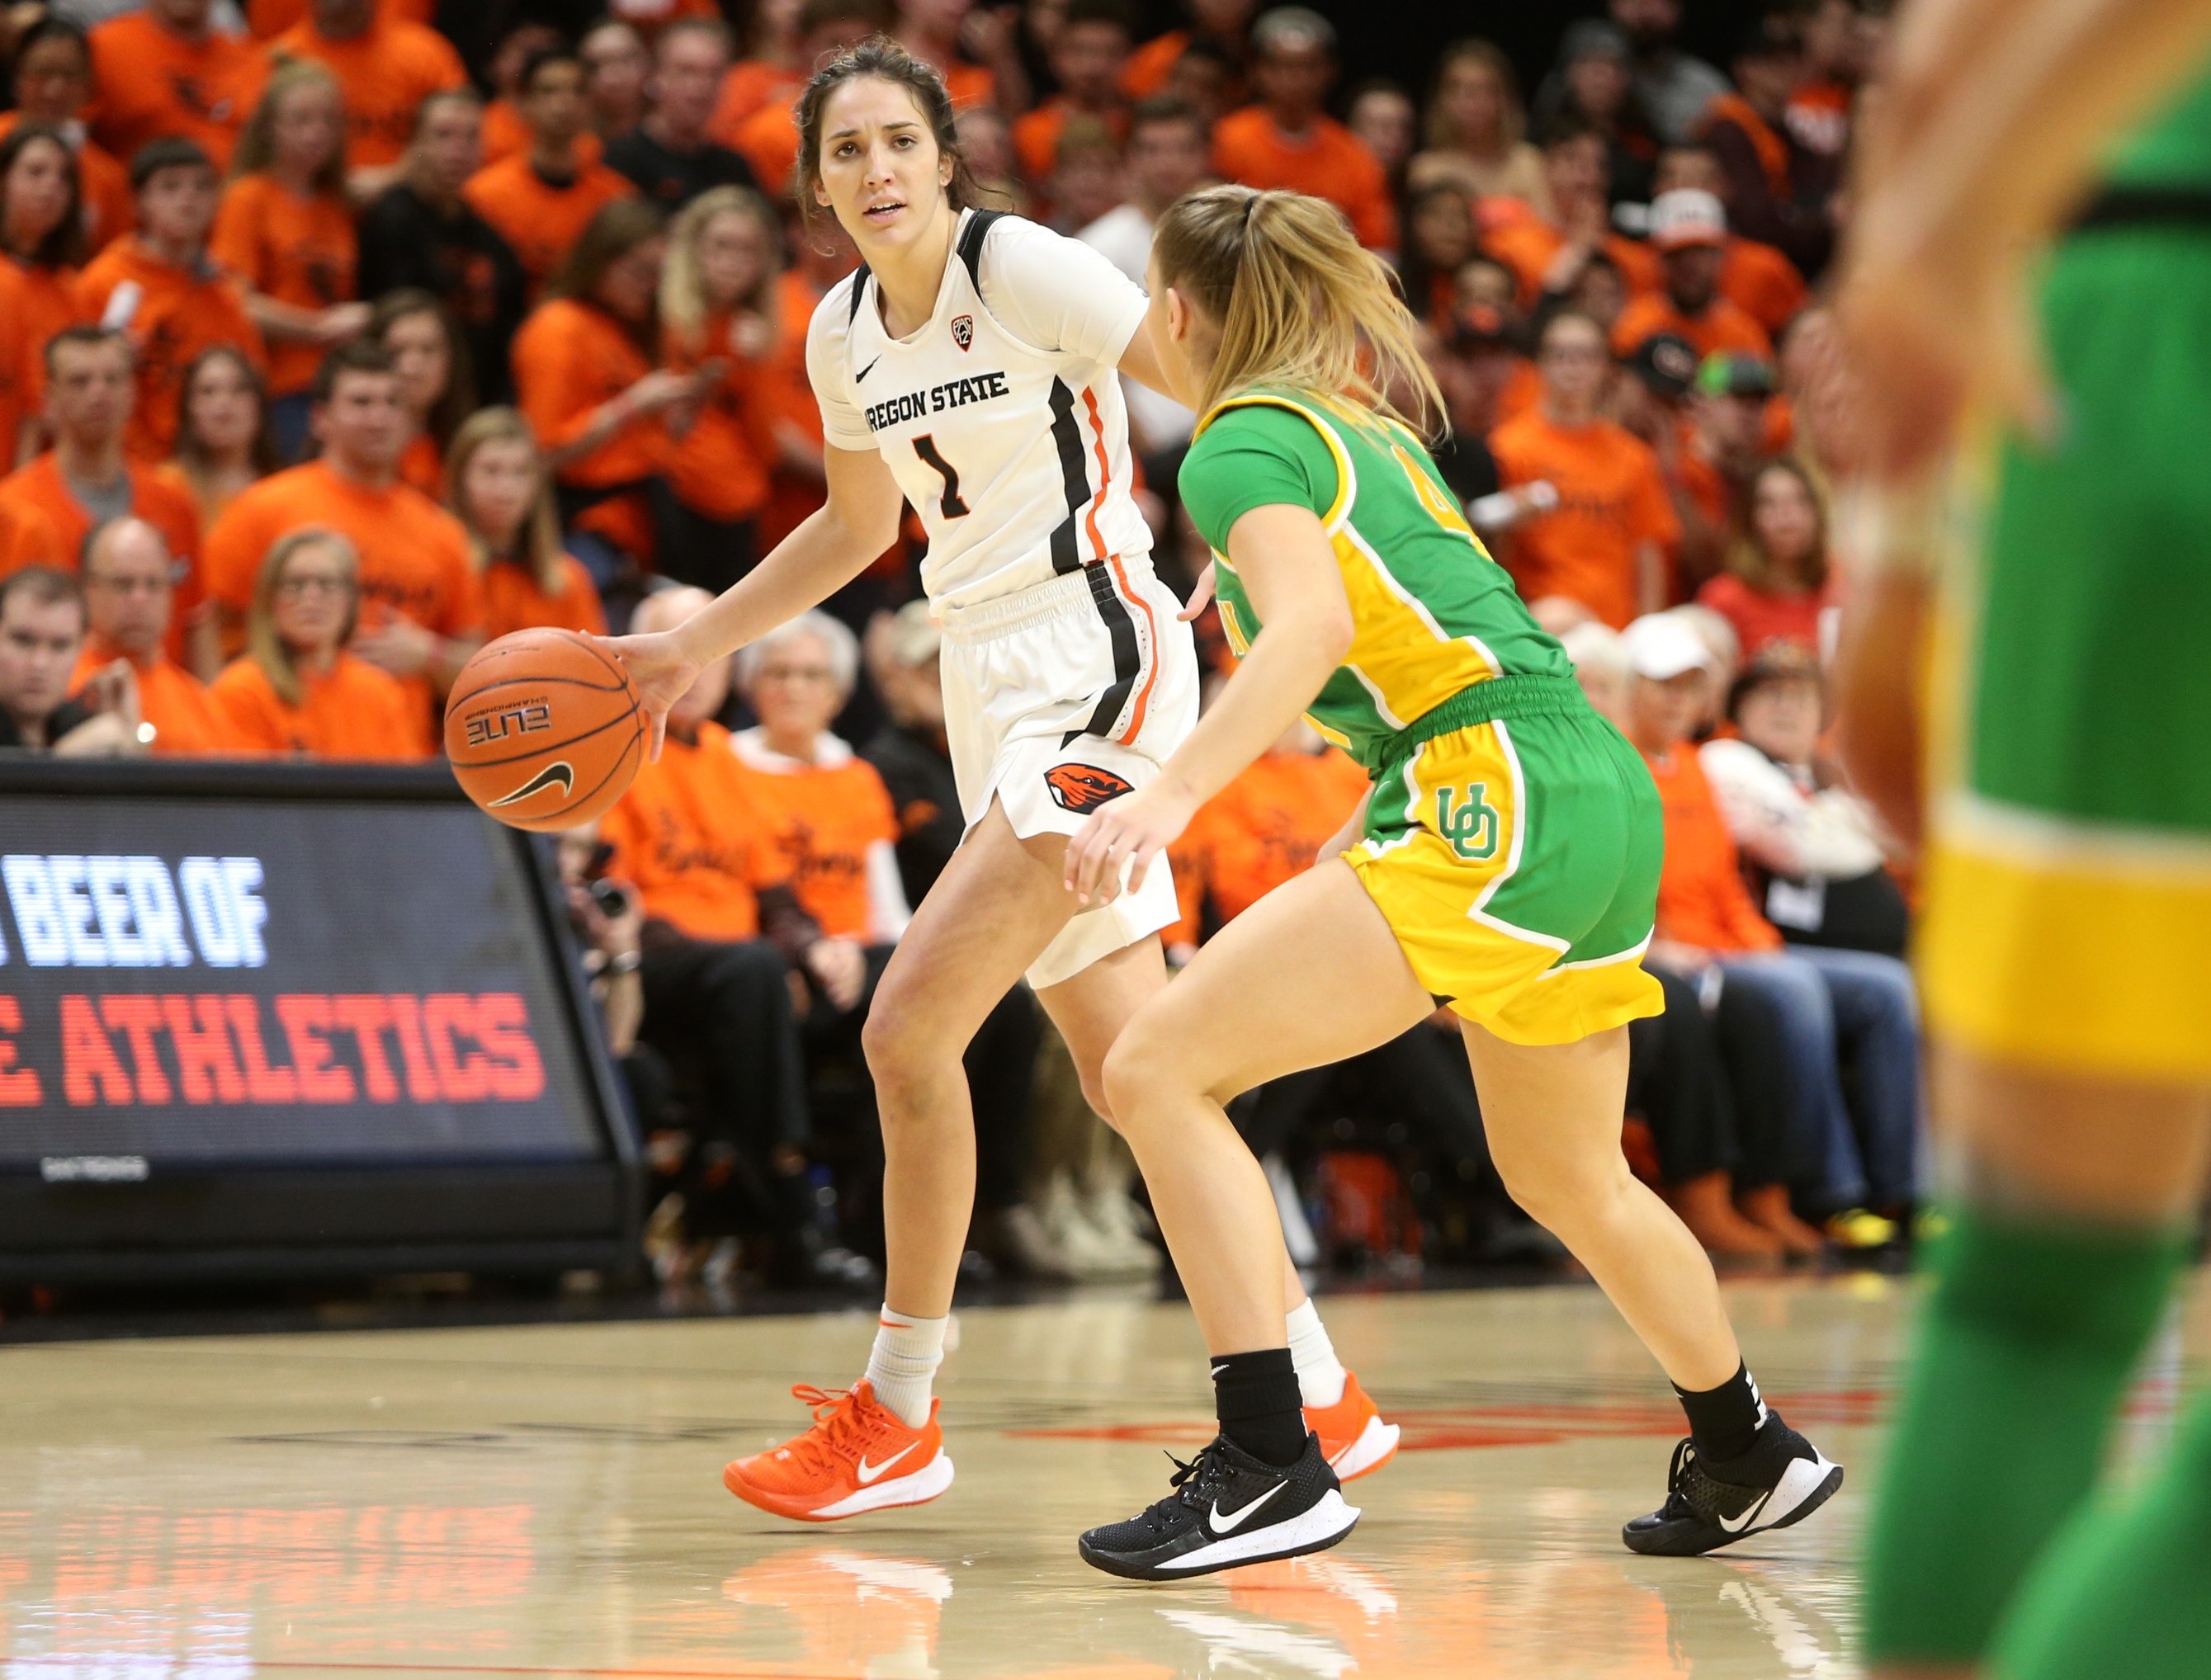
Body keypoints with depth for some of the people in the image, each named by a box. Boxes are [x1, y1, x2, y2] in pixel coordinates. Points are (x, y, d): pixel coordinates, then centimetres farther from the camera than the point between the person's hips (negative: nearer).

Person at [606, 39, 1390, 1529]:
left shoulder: (1027, 272, -12)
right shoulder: (844, 333, 10)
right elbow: (858, 527, 27)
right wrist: (690, 650, 24)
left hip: (1096, 660, -8)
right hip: (992, 689, 8)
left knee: (910, 1027, -15)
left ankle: (897, 1416, -4)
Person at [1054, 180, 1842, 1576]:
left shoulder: (1243, 443, -3)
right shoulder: (1366, 428, 24)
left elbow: (1313, 626, -22)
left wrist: (1170, 797, -32)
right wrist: (1356, 849, 35)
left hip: (1506, 802, -9)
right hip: (1607, 796, 9)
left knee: (1160, 1069, -12)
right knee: (1568, 1178, 28)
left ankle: (1272, 1469, -17)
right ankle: (1748, 1456, 44)